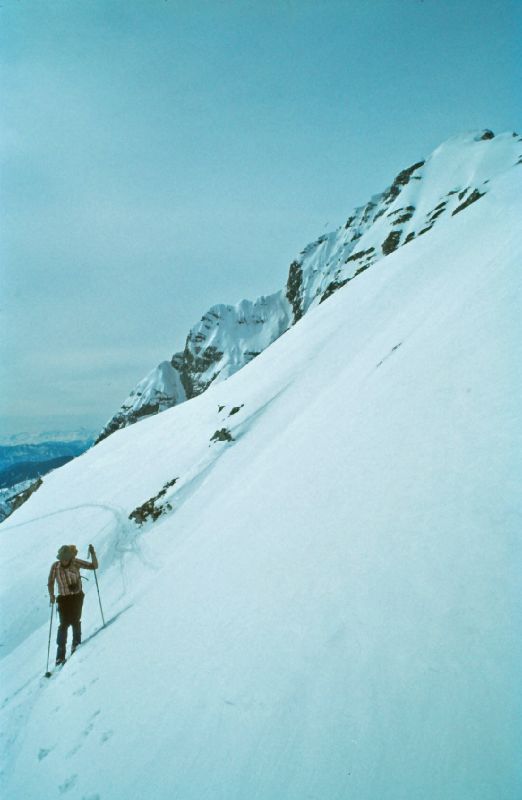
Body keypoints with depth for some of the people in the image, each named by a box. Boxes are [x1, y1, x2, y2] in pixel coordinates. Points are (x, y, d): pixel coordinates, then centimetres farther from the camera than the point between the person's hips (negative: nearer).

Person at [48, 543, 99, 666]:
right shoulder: (55, 566, -9)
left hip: (77, 597, 0)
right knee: (64, 624, -8)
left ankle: (76, 643, 18)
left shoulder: (76, 563, -9)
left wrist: (92, 554, -22)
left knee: (75, 621, -7)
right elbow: (50, 582, 0)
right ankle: (60, 654, -2)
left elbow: (94, 566, -7)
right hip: (64, 598, 0)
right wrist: (51, 595, -13)